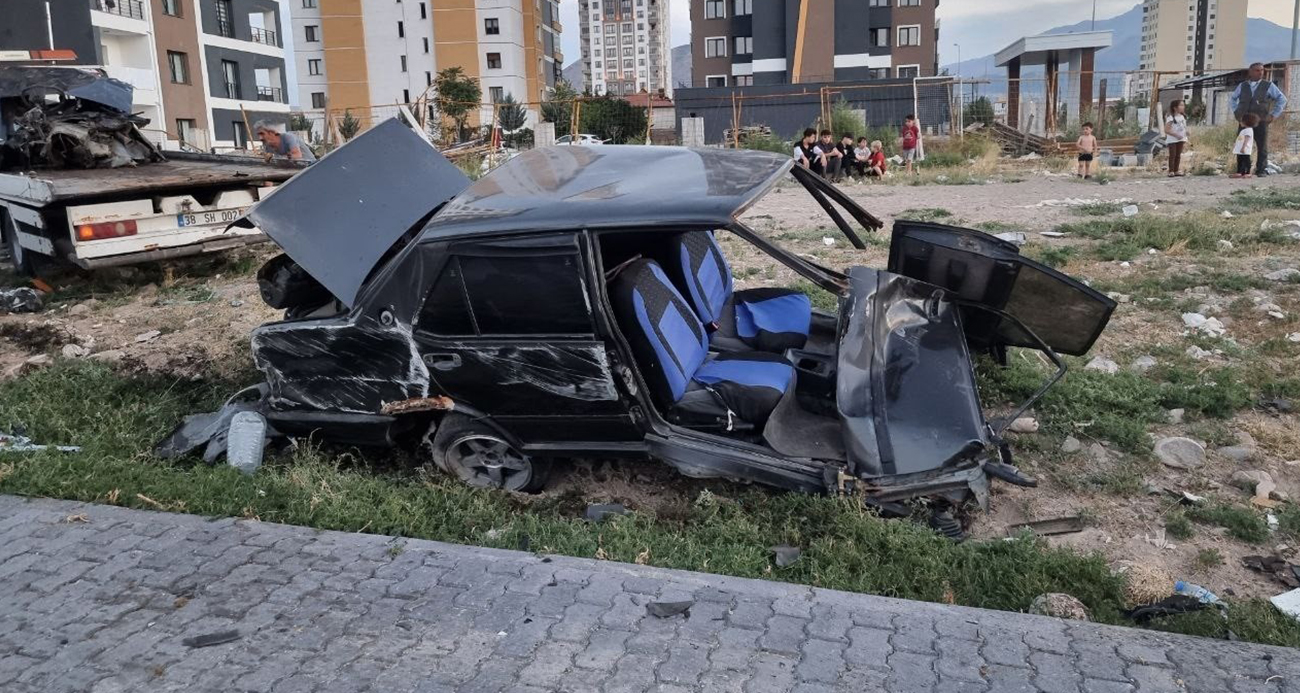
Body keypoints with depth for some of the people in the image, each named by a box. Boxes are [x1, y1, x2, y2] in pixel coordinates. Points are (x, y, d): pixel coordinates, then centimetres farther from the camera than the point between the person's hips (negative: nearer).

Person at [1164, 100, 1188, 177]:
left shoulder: (1183, 117, 8)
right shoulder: (1171, 118, -15)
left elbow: (1184, 128, 15)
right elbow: (1166, 130, -20)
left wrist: (1185, 140, 8)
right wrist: (1176, 135, -25)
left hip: (1180, 139, 7)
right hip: (1172, 140, -7)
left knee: (1178, 155, 8)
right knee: (1172, 155, -7)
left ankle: (1176, 170, 13)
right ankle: (1171, 171, -4)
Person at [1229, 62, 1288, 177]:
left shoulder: (1268, 86, 8)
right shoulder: (1242, 86, 14)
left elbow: (1282, 100, 11)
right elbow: (1232, 100, 28)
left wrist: (1273, 115, 2)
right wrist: (1236, 113, 15)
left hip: (1261, 122, -2)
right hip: (1244, 122, 2)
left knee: (1262, 147, -2)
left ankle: (1262, 170, 2)